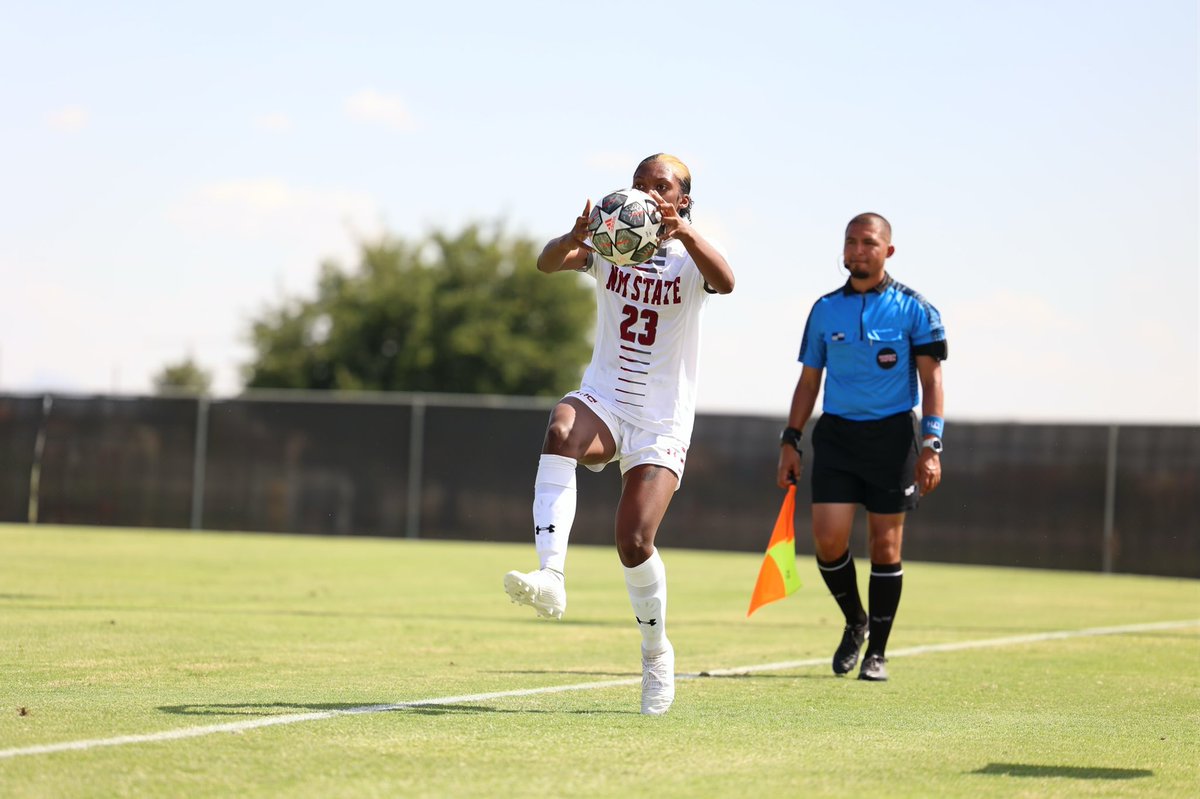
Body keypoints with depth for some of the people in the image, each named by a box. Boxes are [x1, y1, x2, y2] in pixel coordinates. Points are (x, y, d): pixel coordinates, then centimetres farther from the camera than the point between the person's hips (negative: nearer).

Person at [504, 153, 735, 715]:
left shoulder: (690, 258, -4)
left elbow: (725, 282, -28)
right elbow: (548, 263, -16)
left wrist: (681, 230, -45)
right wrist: (574, 239, -39)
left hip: (661, 425, -2)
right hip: (602, 402, 2)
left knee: (635, 543, -12)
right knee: (560, 432, -34)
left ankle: (656, 651, 15)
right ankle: (550, 578, -45)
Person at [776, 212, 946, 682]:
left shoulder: (914, 309, -1)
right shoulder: (825, 309, 9)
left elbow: (931, 379, -2)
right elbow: (808, 381, 15)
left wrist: (931, 446, -12)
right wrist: (790, 441, 9)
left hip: (892, 436, -2)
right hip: (836, 434, 2)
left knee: (885, 545, 0)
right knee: (827, 538, -9)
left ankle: (877, 652, 12)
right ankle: (854, 622, 17)